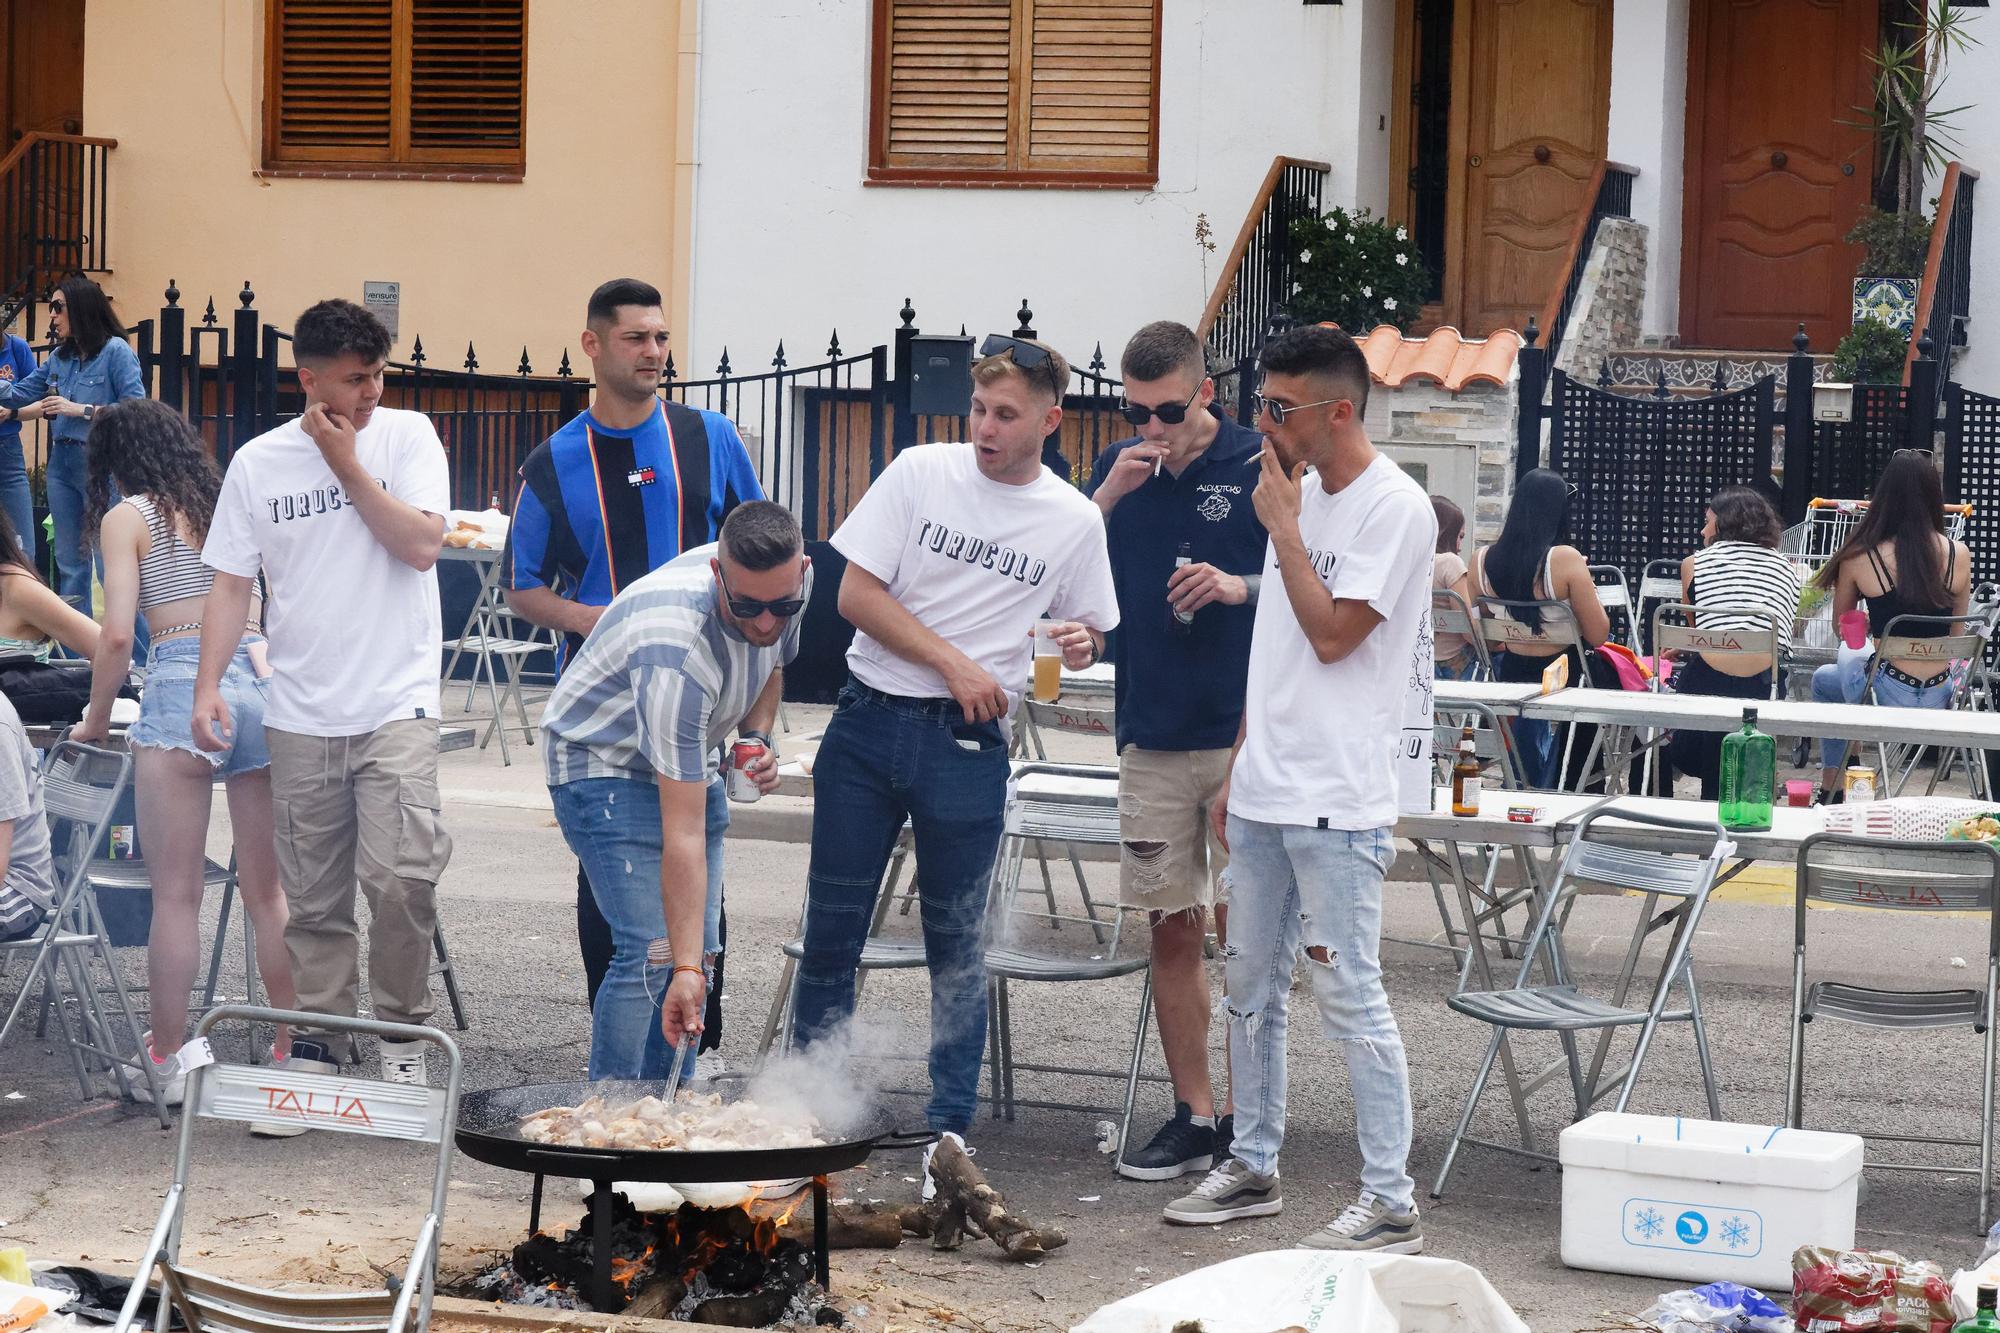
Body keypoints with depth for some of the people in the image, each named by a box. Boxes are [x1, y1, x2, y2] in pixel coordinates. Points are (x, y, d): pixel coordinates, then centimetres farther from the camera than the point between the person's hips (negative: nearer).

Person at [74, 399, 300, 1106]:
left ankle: (166, 1061, 5)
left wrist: (96, 717, 9)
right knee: (268, 892, 10)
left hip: (183, 685, -4)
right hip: (265, 678, 5)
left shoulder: (127, 517, 4)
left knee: (176, 894, 2)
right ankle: (294, 1051, 12)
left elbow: (118, 635, -5)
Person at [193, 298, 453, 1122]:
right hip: (300, 714, 2)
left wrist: (346, 463, -9)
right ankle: (317, 1043, 18)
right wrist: (208, 686, -5)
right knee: (314, 898, 7)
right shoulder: (258, 463, 6)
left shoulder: (406, 437, 1)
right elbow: (230, 584, 6)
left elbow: (421, 543, -12)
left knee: (401, 875, -15)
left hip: (395, 704, -2)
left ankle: (403, 1032, 2)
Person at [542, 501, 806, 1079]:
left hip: (690, 760, 8)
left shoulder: (793, 582, -17)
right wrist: (684, 968, -41)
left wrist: (757, 737, -8)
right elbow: (682, 834, -40)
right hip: (603, 760, -7)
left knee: (697, 946, 3)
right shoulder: (676, 650, -39)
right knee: (654, 954, -19)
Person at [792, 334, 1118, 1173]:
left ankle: (950, 1128, 13)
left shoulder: (1074, 521, 2)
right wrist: (953, 662, -11)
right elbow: (856, 594, -3)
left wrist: (1081, 645, -11)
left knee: (956, 944, 5)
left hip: (967, 743, -1)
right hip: (868, 724, 1)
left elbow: (1089, 635, 13)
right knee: (831, 928, 5)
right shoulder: (921, 473, 0)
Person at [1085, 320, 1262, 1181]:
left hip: (1244, 730, -4)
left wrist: (1241, 586, -18)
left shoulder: (1259, 466, -4)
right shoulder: (1119, 470, 9)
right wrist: (1107, 497, -7)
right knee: (1171, 930, 6)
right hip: (1153, 737, 4)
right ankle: (1193, 1115, 13)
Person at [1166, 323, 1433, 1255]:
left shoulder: (1394, 508, -11)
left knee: (1349, 997, -7)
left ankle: (1390, 1204, -3)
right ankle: (1253, 1168, 27)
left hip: (1339, 801, -8)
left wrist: (1281, 524, -11)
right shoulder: (1300, 494, 14)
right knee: (1251, 986, 14)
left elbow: (1332, 633, -19)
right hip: (1266, 790, 9)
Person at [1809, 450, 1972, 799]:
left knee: (1824, 680, 32)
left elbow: (1841, 625, 6)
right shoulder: (1958, 555, -6)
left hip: (1889, 694, -3)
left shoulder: (1859, 557, -12)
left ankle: (1830, 792, 37)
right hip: (1940, 698, 3)